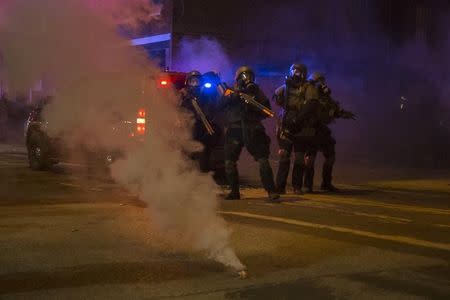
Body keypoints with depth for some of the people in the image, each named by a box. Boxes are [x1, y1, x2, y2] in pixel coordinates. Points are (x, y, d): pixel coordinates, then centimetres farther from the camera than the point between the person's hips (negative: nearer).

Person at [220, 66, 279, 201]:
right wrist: (235, 95, -17)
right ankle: (234, 191, 13)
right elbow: (222, 103, -4)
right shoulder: (231, 91, 15)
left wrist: (253, 104, -10)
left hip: (252, 130, -1)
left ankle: (271, 191, -12)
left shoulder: (256, 91, 14)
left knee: (263, 160, -11)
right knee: (229, 162, -1)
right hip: (234, 130, 1)